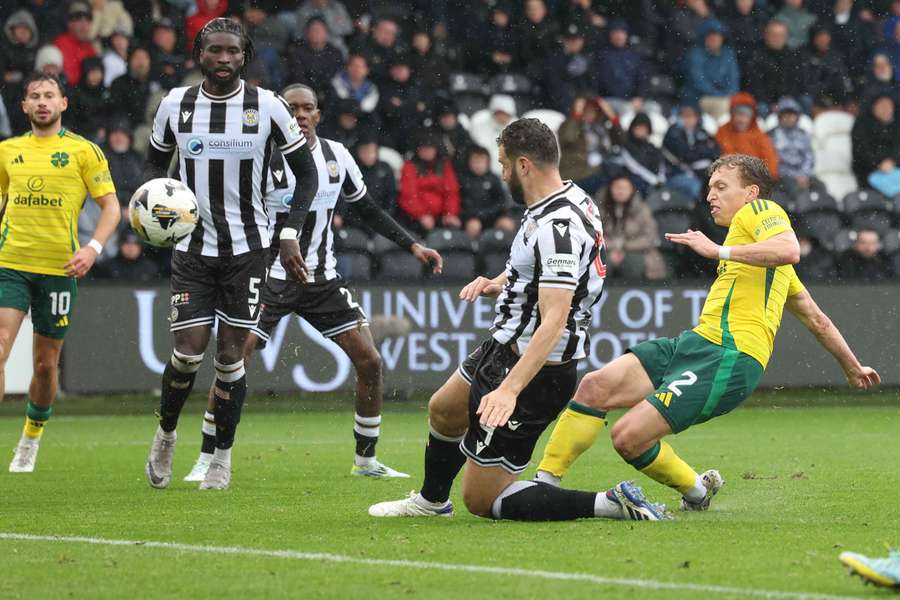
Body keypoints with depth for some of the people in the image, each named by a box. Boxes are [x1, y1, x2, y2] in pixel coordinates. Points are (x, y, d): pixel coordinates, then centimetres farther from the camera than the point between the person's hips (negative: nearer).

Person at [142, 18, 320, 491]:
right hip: (192, 247, 1)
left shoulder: (267, 107, -6)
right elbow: (156, 161, 14)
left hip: (247, 248, -1)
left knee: (230, 355, -1)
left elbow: (306, 173, 3)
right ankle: (165, 433, 20)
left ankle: (222, 458, 13)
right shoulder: (175, 105, -2)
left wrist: (290, 234, -6)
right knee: (189, 351, -7)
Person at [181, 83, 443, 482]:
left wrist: (413, 246, 13)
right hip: (272, 278, -4)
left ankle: (366, 461, 14)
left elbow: (367, 210, 16)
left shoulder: (336, 156, 3)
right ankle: (206, 460, -4)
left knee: (370, 362, -1)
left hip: (324, 280, 4)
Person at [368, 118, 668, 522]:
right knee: (443, 412, 34)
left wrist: (509, 389, -40)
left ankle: (612, 505, -10)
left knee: (481, 500, -6)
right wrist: (499, 283, 6)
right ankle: (432, 501, 59)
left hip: (534, 369, -11)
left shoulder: (557, 227, -28)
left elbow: (553, 322, -35)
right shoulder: (570, 198, 3)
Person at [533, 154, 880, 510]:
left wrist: (718, 251, -20)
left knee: (628, 437, -18)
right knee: (595, 386, -7)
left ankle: (697, 491, 8)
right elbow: (817, 320, 37)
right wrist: (852, 368, 46)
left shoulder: (759, 210, 4)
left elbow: (790, 250, -21)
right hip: (696, 343, 10)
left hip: (729, 357, -10)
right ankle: (544, 483, -6)